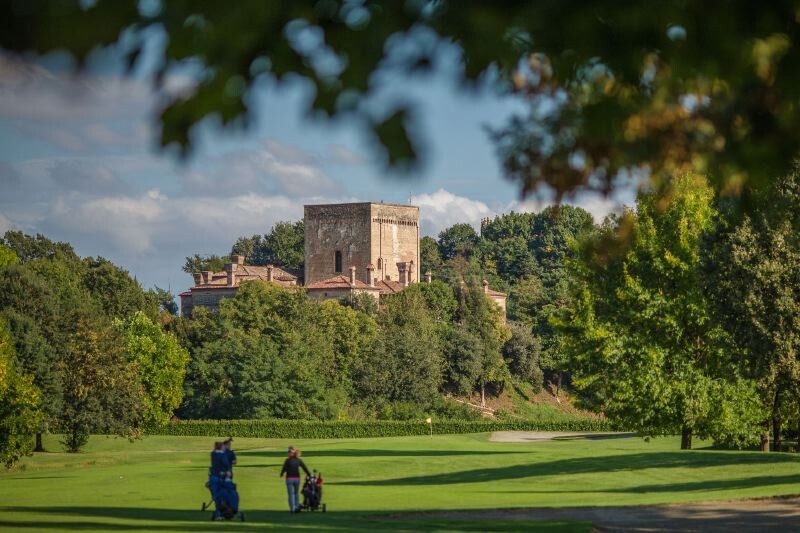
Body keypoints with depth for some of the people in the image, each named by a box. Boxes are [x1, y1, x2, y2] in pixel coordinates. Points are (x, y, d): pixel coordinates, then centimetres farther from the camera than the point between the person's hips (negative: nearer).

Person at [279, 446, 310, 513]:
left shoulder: (288, 460, -9)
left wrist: (281, 474, 12)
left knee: (291, 494, 2)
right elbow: (305, 468, 5)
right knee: (297, 493, 16)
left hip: (289, 479, -3)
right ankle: (297, 507, 6)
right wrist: (309, 475, 14)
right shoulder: (299, 460, 3)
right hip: (297, 478, 3)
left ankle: (292, 509, -1)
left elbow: (284, 468, -7)